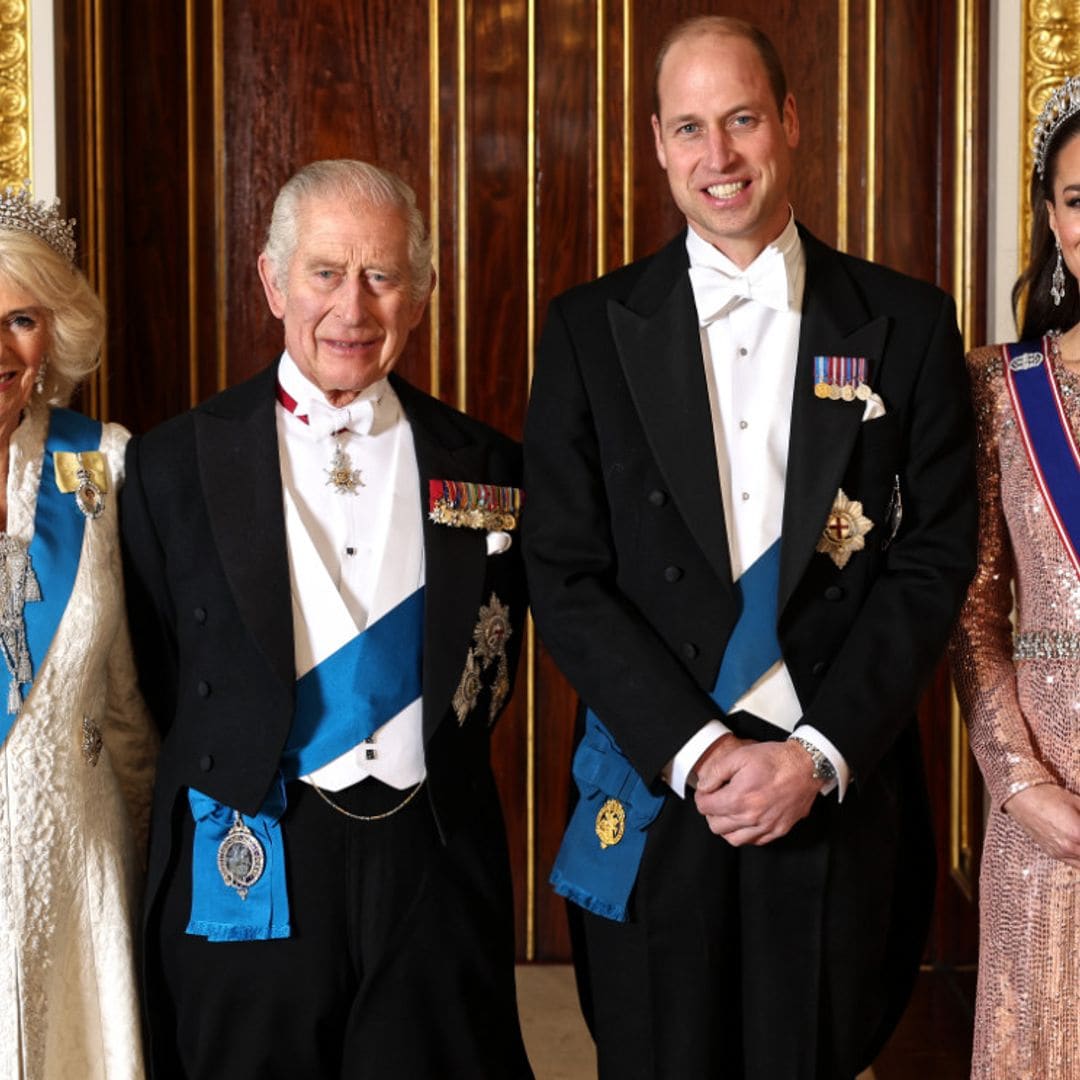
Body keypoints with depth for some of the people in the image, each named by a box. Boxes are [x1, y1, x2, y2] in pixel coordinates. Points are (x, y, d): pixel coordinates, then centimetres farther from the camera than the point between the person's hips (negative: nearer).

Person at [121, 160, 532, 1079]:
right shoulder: (175, 464, 0)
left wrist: (431, 778, 1)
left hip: (435, 865, 2)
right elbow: (158, 681, 2)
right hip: (249, 876, -1)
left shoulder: (483, 466, 4)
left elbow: (492, 662, 11)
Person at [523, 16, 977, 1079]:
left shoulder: (906, 324, 2)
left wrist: (821, 753, -10)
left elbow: (933, 561, -1)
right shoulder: (589, 330, 1)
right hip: (651, 795, 0)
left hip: (840, 796, 0)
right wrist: (693, 750, -12)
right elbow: (563, 574, -3)